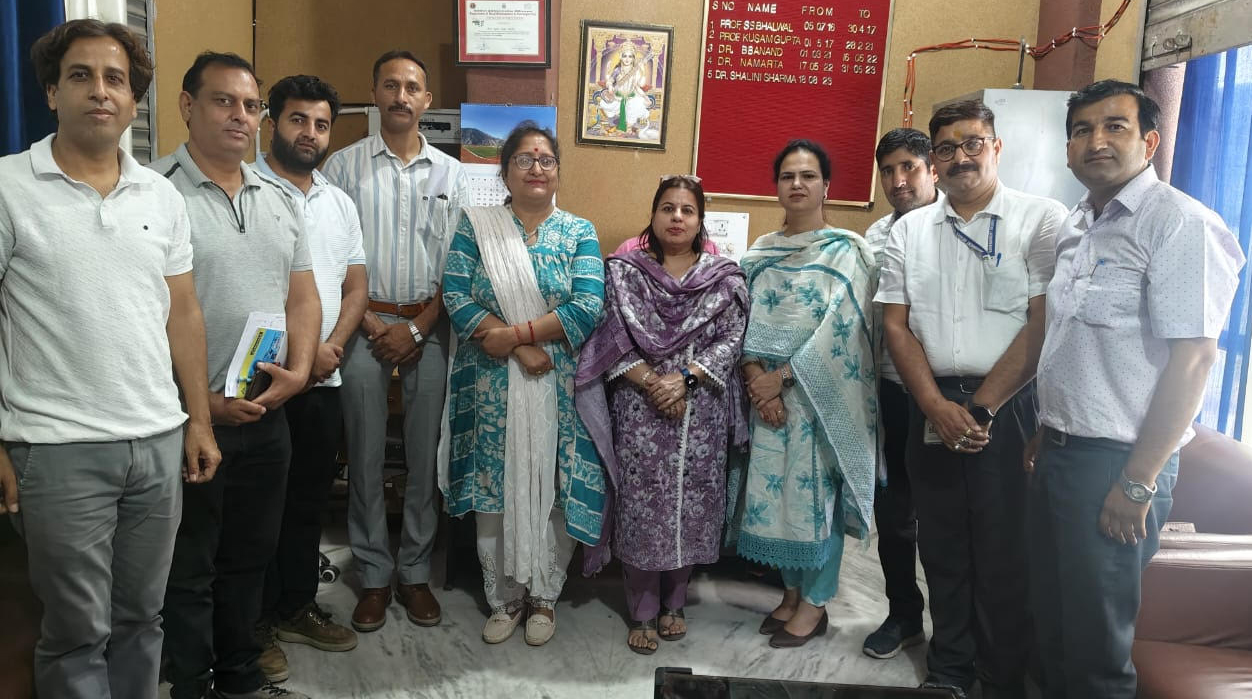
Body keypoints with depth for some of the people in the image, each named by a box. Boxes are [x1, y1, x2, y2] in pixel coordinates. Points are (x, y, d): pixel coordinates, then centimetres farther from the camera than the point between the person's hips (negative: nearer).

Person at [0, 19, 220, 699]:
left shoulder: (161, 196, 9)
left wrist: (199, 421, 9)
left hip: (158, 441, 4)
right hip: (58, 449, -4)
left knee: (141, 618, 15)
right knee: (77, 633, 7)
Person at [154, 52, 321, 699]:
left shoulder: (278, 199, 10)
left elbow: (301, 294, 12)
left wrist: (298, 369, -4)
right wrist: (201, 401, -16)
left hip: (268, 414, 6)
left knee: (248, 559, 19)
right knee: (188, 570, 9)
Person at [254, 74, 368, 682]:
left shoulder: (339, 202, 13)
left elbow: (355, 286, 12)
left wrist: (332, 347, -5)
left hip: (323, 380, 6)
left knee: (309, 501, 16)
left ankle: (297, 608, 31)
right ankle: (255, 623, 20)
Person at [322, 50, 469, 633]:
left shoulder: (450, 174, 8)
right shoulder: (344, 166, 4)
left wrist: (417, 328, -5)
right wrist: (371, 322, -7)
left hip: (428, 327, 1)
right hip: (364, 324, -1)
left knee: (424, 454, 5)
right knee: (365, 456, 3)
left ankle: (415, 572, 18)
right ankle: (374, 575, 16)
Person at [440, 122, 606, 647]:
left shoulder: (579, 233, 2)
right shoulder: (475, 226, 3)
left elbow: (588, 307, -10)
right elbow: (455, 296, -8)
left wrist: (514, 333, -18)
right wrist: (525, 349, -17)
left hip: (557, 387, 0)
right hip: (491, 386, 1)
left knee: (553, 488, 5)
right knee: (494, 488, 7)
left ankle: (544, 595, 25)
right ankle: (504, 598, 25)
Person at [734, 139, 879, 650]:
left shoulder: (847, 250, -3)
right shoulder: (761, 253, 10)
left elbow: (841, 326, -12)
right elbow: (748, 321, 4)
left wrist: (782, 376, -14)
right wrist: (757, 378, -11)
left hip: (821, 392, -4)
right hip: (769, 391, 4)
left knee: (816, 490, 1)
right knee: (774, 488, 8)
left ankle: (814, 604, 16)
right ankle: (792, 593, 25)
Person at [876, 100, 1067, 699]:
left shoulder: (1041, 220, -2)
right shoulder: (909, 230, 9)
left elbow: (1043, 326, -8)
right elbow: (896, 324, 4)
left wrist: (981, 407, -12)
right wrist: (938, 407, -8)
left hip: (1009, 406, -3)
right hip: (930, 407, 4)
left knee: (1004, 554, 3)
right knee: (942, 546, 13)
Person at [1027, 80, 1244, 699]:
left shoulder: (1180, 224, -13)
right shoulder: (1076, 228, 12)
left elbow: (1193, 358, -18)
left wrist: (1138, 483, -19)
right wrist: (1045, 434, 16)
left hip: (1117, 461, -7)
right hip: (1059, 452, 8)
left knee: (1095, 638, 5)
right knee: (1050, 618, 18)